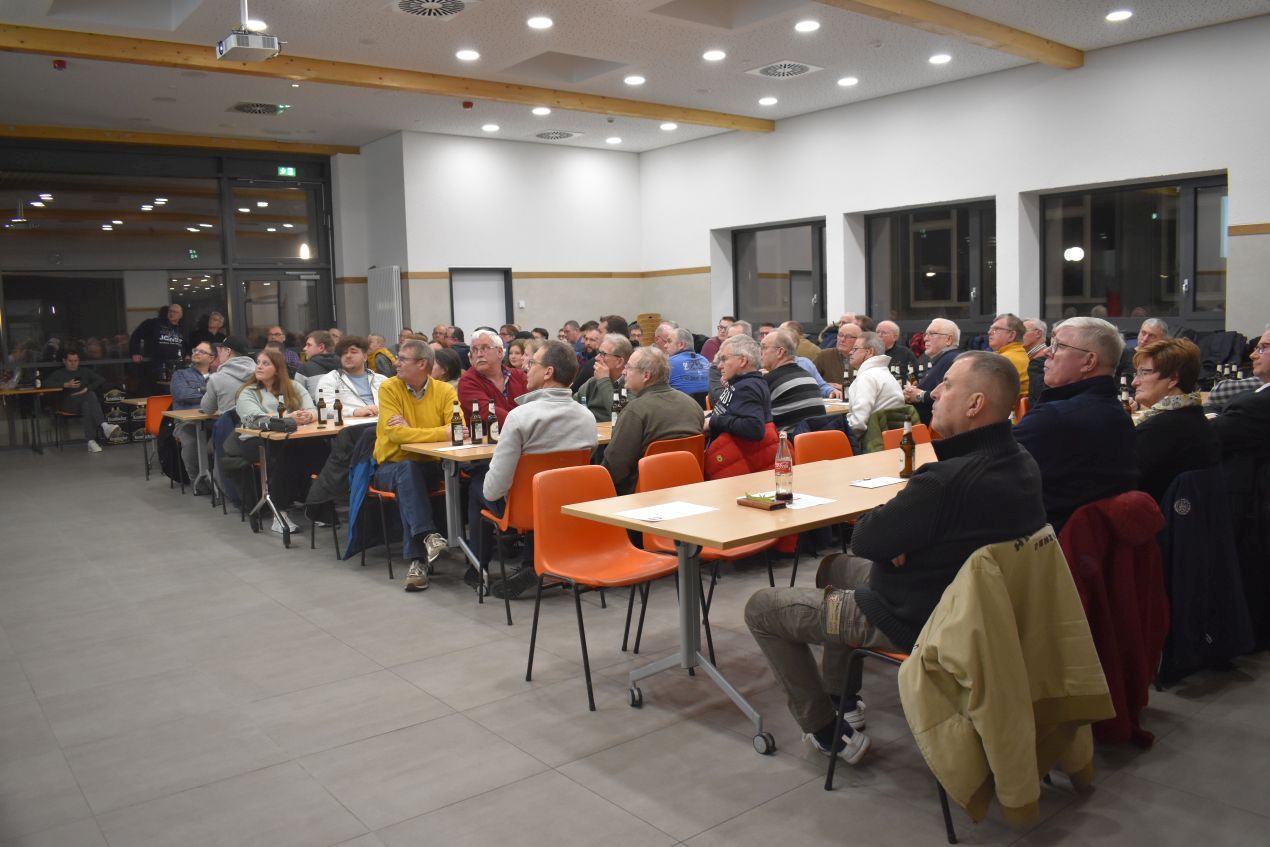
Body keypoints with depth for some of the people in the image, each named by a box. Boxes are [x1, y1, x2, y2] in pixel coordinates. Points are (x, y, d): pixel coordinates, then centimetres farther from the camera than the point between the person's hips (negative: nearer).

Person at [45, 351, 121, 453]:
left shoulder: (86, 371, 26)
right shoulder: (58, 373, 20)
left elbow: (101, 380, 9)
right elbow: (46, 383, 0)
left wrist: (87, 389, -7)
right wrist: (66, 385, -12)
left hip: (86, 401, 2)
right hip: (68, 404, -2)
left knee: (87, 404, -39)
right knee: (91, 395, -35)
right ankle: (104, 425, -56)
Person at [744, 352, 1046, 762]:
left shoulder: (947, 480, -34)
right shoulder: (1022, 464, -4)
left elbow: (864, 540, -23)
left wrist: (881, 517, -4)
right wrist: (898, 535, -8)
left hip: (912, 620, -9)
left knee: (761, 608, 3)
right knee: (836, 566, 31)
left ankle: (827, 733, 13)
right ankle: (844, 700, 35)